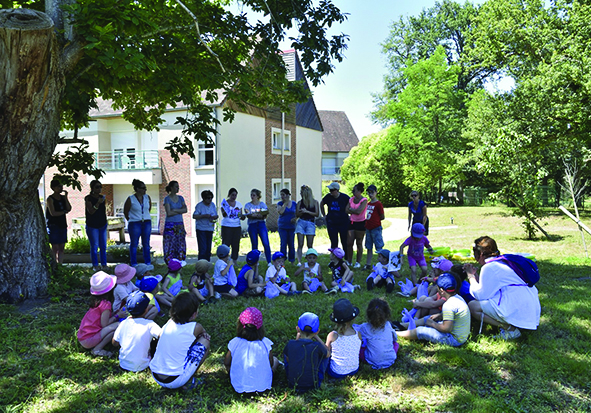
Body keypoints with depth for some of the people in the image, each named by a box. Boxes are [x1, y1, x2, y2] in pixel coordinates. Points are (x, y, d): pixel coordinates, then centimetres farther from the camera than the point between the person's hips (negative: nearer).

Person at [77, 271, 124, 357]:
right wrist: (117, 316, -7)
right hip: (88, 340, -9)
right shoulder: (105, 304, -18)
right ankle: (97, 349, -11)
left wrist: (116, 313, 8)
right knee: (118, 325, -17)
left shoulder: (96, 300, 7)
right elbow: (104, 324, -19)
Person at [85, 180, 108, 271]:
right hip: (92, 226, -5)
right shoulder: (88, 198, -8)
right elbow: (91, 211, -17)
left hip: (102, 225, 5)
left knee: (103, 246, 7)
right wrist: (98, 203, -29)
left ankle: (104, 264, 15)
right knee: (94, 246, -2)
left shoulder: (102, 197, 9)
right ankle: (95, 265, 7)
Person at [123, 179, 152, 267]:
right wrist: (130, 220, 9)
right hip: (135, 224, -3)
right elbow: (125, 212, 2)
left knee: (146, 244, 10)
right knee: (134, 244, 5)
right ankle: (134, 263, 14)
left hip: (147, 223, 4)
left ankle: (148, 262, 19)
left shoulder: (147, 197, 3)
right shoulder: (130, 199, -8)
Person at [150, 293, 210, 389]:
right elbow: (204, 332, 13)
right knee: (205, 341, 4)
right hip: (175, 382, -6)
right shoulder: (195, 327, -11)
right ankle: (189, 380, 7)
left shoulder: (169, 322, 1)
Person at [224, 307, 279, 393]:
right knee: (275, 360, 24)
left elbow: (226, 363, -3)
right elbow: (271, 364, -4)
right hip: (262, 385, -1)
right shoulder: (266, 343, -18)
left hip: (240, 386, 1)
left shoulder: (234, 343, -17)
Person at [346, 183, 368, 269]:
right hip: (352, 223, 5)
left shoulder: (364, 200, -10)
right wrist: (354, 211, -8)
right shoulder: (351, 199, 9)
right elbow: (346, 210, 4)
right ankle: (349, 261, 15)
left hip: (360, 223, -5)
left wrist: (351, 209, -4)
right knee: (349, 243, 2)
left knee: (359, 243, 3)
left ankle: (358, 262, 13)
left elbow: (358, 211, -20)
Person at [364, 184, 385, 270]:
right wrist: (367, 222, 6)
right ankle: (368, 264, 19)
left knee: (379, 247, -2)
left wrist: (375, 220, -2)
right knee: (369, 247, 12)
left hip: (376, 228, -8)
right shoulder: (368, 204, 11)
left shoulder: (378, 204, -10)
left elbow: (382, 217, -7)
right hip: (368, 228, 8)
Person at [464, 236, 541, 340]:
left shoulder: (489, 268, -12)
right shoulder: (503, 262, 18)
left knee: (472, 306, -12)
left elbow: (480, 294, -11)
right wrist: (474, 275, 20)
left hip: (518, 312, -10)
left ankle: (509, 328, -11)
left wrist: (470, 276, 1)